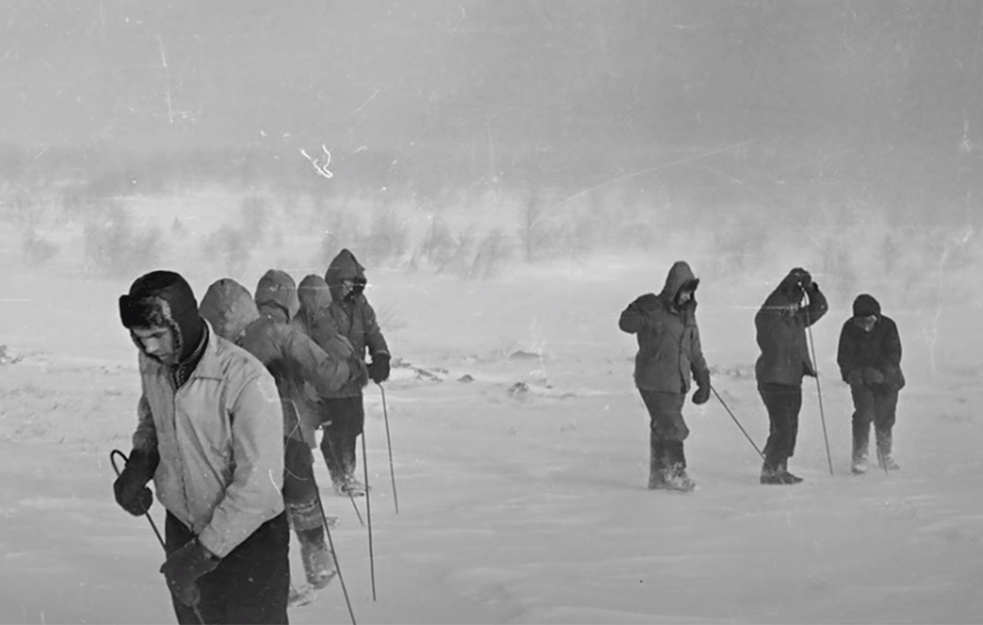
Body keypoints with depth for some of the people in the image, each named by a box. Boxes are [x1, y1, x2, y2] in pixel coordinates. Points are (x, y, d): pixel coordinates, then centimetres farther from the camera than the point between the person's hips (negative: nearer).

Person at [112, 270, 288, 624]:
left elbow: (258, 485, -25)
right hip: (182, 532, 6)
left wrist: (205, 551, -24)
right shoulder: (152, 365, -6)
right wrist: (139, 462, -4)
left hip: (248, 539, -6)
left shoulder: (246, 380, -26)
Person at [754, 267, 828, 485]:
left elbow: (819, 307, 16)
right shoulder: (767, 319, -7)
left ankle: (780, 468, 18)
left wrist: (810, 288, -1)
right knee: (782, 428, -13)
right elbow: (770, 306, -26)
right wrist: (789, 283, -26)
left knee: (790, 428, 9)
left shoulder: (797, 318, 14)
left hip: (793, 381, 8)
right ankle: (770, 470, -7)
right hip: (773, 381, -8)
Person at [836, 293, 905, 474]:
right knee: (864, 413, -16)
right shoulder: (850, 329, -10)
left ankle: (885, 455, 25)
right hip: (861, 379, -1)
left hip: (885, 378, 1)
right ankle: (860, 457, -9)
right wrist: (853, 374, -27)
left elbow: (894, 354, -12)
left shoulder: (887, 326, -12)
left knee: (885, 417, 5)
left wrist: (880, 373, -27)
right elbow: (844, 357, -8)